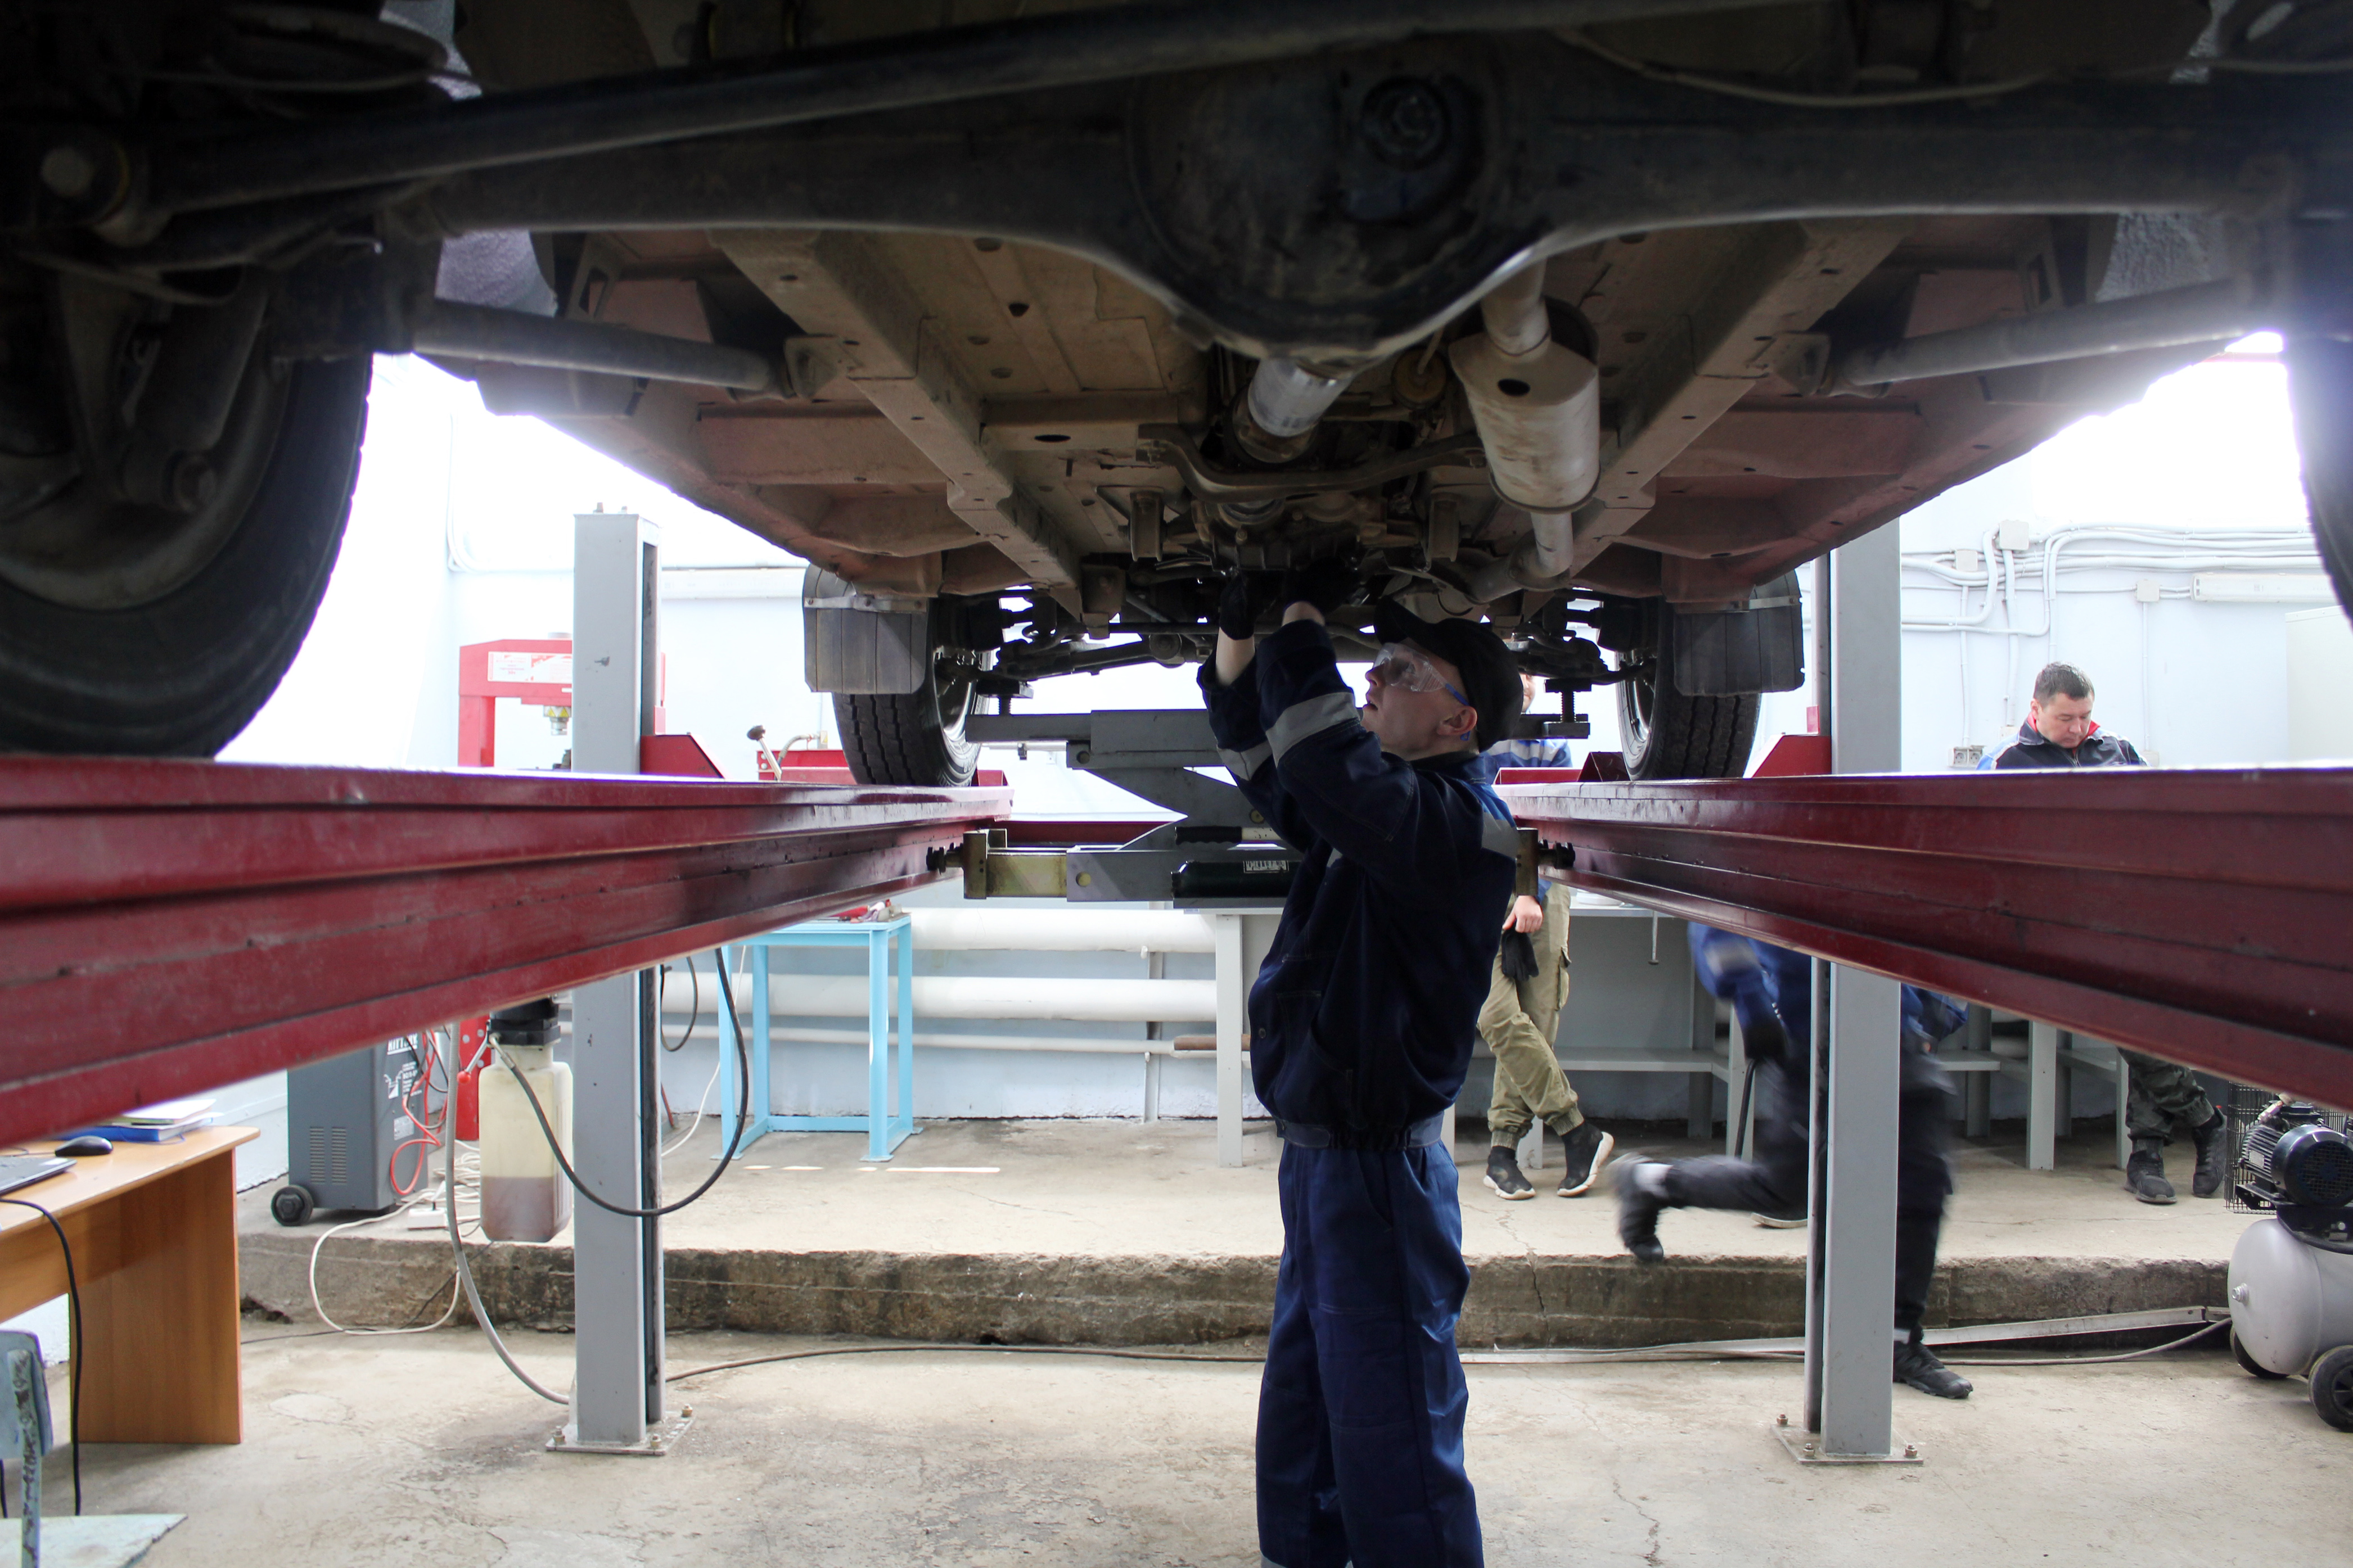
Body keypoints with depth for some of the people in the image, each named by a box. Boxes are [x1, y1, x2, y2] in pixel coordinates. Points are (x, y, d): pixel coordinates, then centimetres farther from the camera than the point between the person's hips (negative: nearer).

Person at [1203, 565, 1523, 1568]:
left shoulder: (1459, 823, -16)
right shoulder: (1377, 810, 11)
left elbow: (1325, 760, -31)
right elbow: (1262, 759, 24)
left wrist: (1304, 618, -18)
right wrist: (1239, 632, 10)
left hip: (1381, 1172, -9)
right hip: (1316, 1156, 10)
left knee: (1391, 1457, -1)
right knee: (1301, 1445, 20)